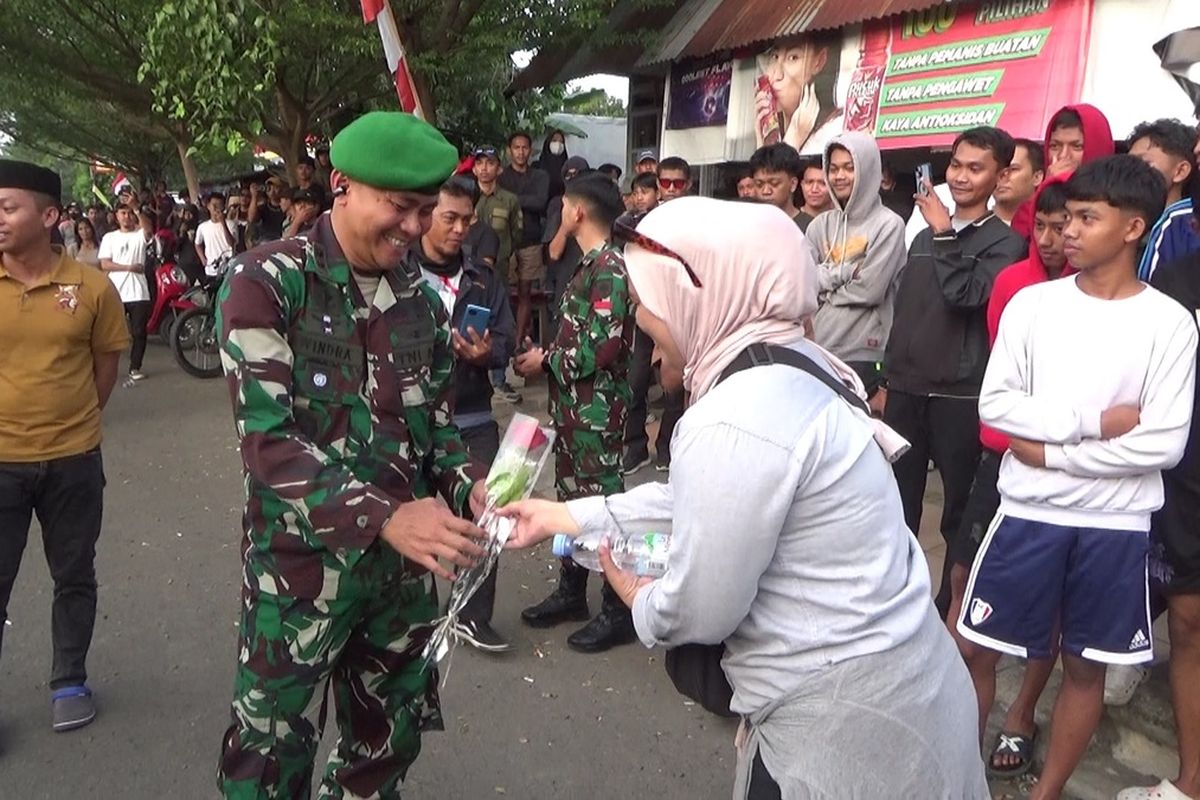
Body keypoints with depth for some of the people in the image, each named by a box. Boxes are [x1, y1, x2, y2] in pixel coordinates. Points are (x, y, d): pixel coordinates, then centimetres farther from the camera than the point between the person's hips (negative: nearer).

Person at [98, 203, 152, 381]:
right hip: (116, 293, 1)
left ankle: (135, 367, 11)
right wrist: (129, 267, -9)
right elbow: (105, 264, 1)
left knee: (139, 332, 1)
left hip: (139, 292, 0)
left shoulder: (140, 235, 8)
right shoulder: (109, 237, 10)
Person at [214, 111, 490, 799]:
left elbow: (436, 430, 9)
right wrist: (385, 516, -32)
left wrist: (471, 486, -13)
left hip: (402, 562, 5)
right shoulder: (266, 283, -12)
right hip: (301, 562, -4)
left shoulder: (425, 300, 5)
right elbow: (268, 438, -21)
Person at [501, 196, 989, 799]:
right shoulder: (794, 363, 3)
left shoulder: (735, 424, -28)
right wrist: (565, 515, 16)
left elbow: (698, 613, -21)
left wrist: (638, 599, 2)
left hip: (839, 717, -8)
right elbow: (699, 500, 13)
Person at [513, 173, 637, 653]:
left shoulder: (610, 269, -16)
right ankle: (571, 593, 32)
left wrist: (546, 360, -12)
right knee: (572, 496, 17)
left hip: (597, 408, -10)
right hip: (573, 404, 10)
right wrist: (545, 355, 4)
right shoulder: (590, 265, 14)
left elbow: (601, 348, -23)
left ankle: (618, 612, 12)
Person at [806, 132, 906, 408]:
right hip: (818, 350, 5)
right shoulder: (820, 225, 9)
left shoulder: (888, 224, -5)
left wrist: (825, 286, 0)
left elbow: (870, 290, -12)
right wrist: (845, 272, -10)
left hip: (865, 354, -4)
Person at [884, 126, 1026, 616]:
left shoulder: (1005, 241, -1)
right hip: (905, 392, 5)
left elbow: (967, 295, -19)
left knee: (961, 511, 4)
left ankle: (951, 607, 18)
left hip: (959, 397, -5)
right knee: (896, 507, 11)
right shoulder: (924, 235, 16)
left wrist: (946, 235, -12)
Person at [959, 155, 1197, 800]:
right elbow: (994, 404, -7)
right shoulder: (1032, 303, -1)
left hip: (1115, 525, -1)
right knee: (976, 648, 7)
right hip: (1028, 511, 1)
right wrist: (1092, 419, -15)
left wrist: (1051, 451, -12)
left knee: (1085, 666, 13)